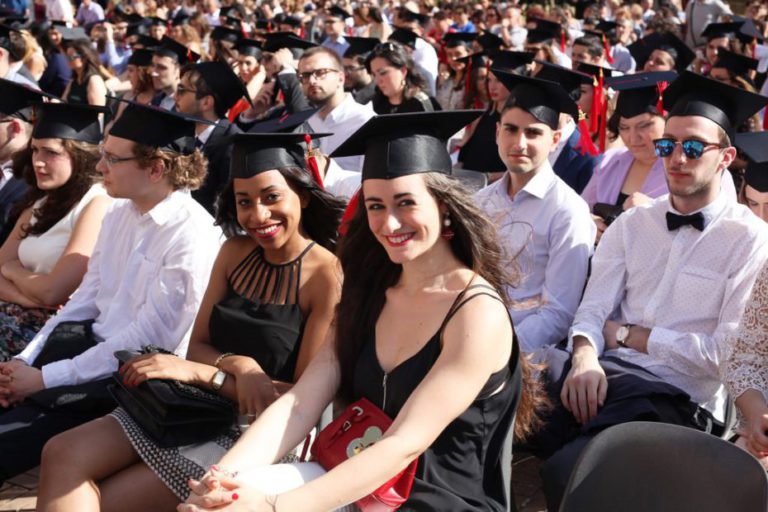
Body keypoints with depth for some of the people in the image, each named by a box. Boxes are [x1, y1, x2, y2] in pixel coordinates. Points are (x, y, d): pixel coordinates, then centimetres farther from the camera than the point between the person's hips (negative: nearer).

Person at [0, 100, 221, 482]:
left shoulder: (191, 235, -18)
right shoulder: (119, 214, 6)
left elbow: (148, 339, -19)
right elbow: (84, 300, 10)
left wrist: (44, 378, -16)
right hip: (93, 345, 7)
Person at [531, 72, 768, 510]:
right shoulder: (631, 224, 15)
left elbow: (725, 354, -7)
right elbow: (594, 309, 7)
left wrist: (625, 333, -2)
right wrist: (585, 354, -16)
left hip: (677, 397, -4)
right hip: (601, 374, 4)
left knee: (566, 471, -31)